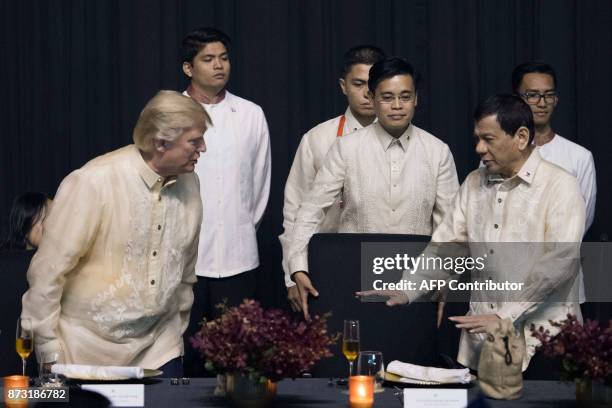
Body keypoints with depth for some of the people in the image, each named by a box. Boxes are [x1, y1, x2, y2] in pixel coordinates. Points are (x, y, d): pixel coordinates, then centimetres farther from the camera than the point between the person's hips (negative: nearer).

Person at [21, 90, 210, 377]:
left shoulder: (189, 184, 2)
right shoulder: (93, 183, -17)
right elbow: (48, 272, -14)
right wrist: (49, 353, -11)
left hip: (158, 348, 5)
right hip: (89, 348, -5)